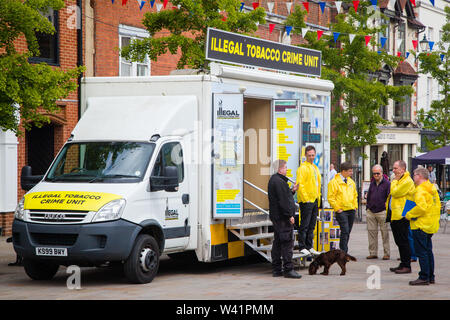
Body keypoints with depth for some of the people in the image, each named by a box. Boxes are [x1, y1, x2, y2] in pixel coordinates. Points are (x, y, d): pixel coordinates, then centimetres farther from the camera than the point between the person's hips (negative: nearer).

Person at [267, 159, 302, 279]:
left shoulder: (274, 180, 17)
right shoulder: (279, 181, -16)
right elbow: (282, 200, -20)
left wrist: (292, 191, 12)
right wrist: (289, 215, -18)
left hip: (276, 216, 11)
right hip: (282, 217, -11)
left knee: (278, 242, 12)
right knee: (287, 242, -10)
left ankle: (276, 269, 14)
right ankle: (288, 269, -11)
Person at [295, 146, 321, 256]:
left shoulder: (315, 168, 18)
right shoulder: (303, 168, -9)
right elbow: (300, 184, -16)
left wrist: (318, 198, 17)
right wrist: (305, 198, -20)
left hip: (315, 201, 8)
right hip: (306, 201, -8)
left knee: (311, 225, 11)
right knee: (304, 225, -5)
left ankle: (309, 247, 17)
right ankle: (302, 247, -1)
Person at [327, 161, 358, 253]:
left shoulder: (351, 182, 14)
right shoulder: (334, 182, -7)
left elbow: (355, 195, 24)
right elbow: (331, 198, -9)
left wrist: (355, 206, 12)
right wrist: (337, 208, -12)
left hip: (351, 211, 7)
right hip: (341, 211, -7)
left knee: (347, 232, 9)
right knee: (345, 231, -15)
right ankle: (343, 252, -14)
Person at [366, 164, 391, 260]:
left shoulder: (387, 183, -3)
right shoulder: (372, 183, 15)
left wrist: (386, 205, -9)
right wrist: (368, 207, 16)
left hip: (382, 212, -5)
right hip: (371, 212, 5)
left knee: (384, 233, -2)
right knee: (371, 232, 4)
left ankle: (387, 253, 2)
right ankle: (373, 253, 9)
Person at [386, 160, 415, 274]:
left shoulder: (407, 181, -12)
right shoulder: (397, 180, 19)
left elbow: (395, 192, -20)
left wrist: (394, 181, -7)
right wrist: (388, 203, 14)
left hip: (401, 216, -10)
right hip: (394, 215, 10)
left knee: (403, 241, -7)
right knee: (399, 241, 12)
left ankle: (407, 266, -4)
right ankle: (403, 264, 18)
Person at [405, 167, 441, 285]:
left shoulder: (420, 190, -16)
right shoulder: (432, 188, 13)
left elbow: (421, 207, -27)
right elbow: (438, 205, 18)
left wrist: (409, 215, -15)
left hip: (421, 225, -9)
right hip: (431, 225, 9)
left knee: (422, 252, -6)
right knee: (428, 251, 15)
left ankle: (424, 277, -6)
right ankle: (431, 277, 19)